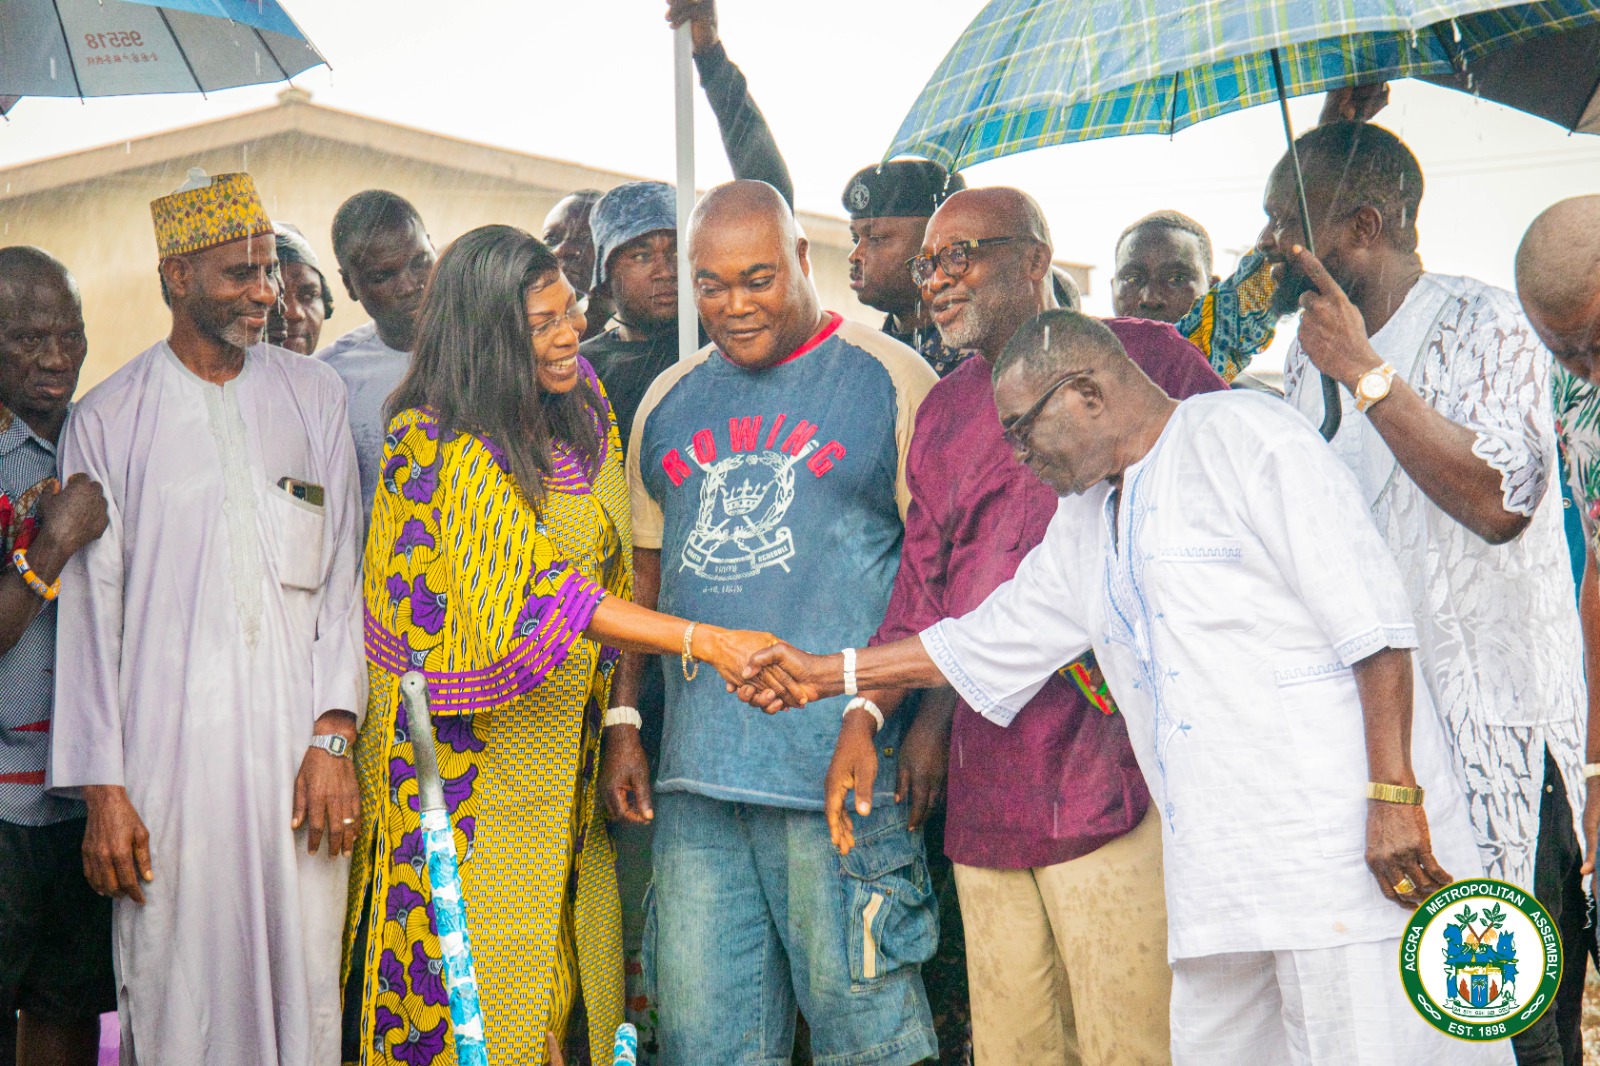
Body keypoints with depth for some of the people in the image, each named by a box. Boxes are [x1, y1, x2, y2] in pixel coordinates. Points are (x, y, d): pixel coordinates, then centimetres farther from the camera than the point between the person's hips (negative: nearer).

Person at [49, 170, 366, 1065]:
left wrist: (335, 736, -3)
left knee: (306, 986, 2)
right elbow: (91, 611, 3)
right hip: (170, 750, -1)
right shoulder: (108, 420, 4)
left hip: (299, 747, 2)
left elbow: (343, 576, 8)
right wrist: (102, 787, -3)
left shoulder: (315, 397, 10)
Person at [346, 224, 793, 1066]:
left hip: (565, 739, 7)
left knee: (565, 978, 8)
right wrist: (701, 640, -38)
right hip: (462, 754, -7)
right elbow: (536, 590, -30)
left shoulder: (582, 407, 5)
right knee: (469, 983, -2)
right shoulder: (440, 448, -19)